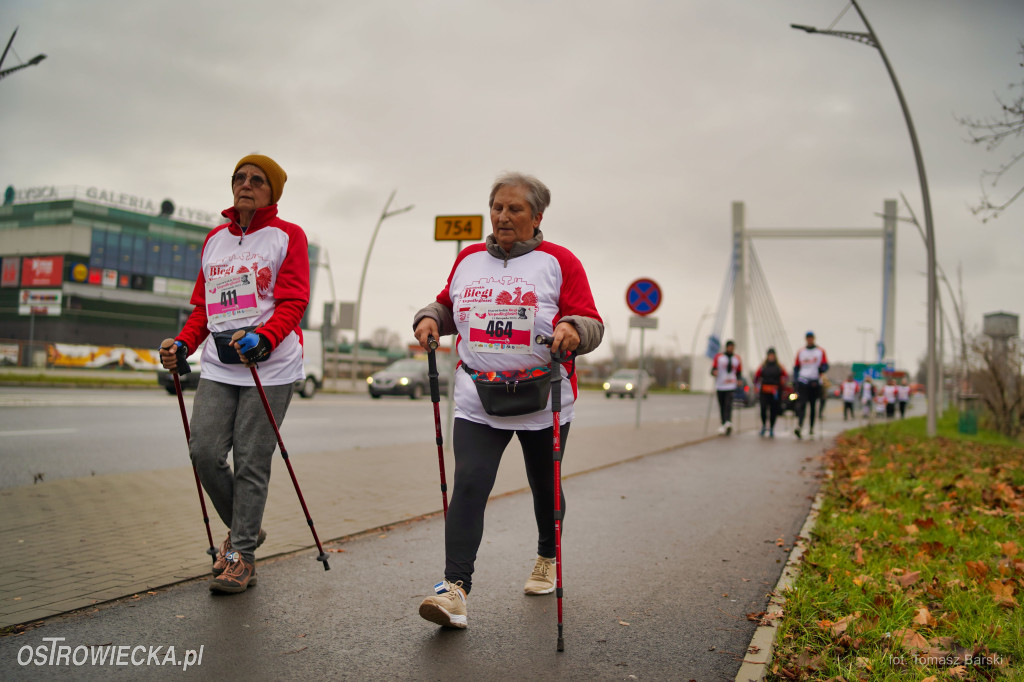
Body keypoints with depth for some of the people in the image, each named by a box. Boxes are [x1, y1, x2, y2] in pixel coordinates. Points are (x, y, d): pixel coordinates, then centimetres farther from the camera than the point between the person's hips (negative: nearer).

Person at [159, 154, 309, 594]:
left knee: (251, 461, -5)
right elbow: (204, 305, 21)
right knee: (204, 451, -4)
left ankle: (242, 554, 7)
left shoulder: (287, 236, 3)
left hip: (270, 366, -5)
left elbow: (292, 302, -7)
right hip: (219, 365, 5)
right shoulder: (215, 239, 19)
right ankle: (242, 529, 20)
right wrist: (183, 344, 4)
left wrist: (263, 338, -24)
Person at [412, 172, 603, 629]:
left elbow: (591, 324, -5)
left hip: (543, 401, -1)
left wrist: (572, 329, -27)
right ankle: (455, 589, -15)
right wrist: (430, 318, 2)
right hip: (477, 400, 2)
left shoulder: (558, 261, -2)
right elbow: (448, 305, 23)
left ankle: (547, 559, 42)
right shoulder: (469, 259, 10)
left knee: (544, 487, 15)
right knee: (467, 485, -14)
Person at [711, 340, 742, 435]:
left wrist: (738, 380, -1)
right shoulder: (718, 357, 6)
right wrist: (714, 372, -21)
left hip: (731, 387, -1)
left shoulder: (737, 359, 11)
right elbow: (713, 369, 2)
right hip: (720, 386, 1)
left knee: (729, 405, -18)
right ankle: (723, 425, 14)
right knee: (722, 406, 5)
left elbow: (739, 372, 18)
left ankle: (728, 422, -30)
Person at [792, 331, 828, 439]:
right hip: (803, 381, -1)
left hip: (815, 382, 1)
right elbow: (796, 367, 14)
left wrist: (821, 369, -20)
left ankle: (812, 427, 16)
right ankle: (799, 426, -26)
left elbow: (825, 365, 3)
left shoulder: (821, 351, 8)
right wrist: (796, 380, 1)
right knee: (802, 404, -14)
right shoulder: (800, 352, 11)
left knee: (813, 405, 7)